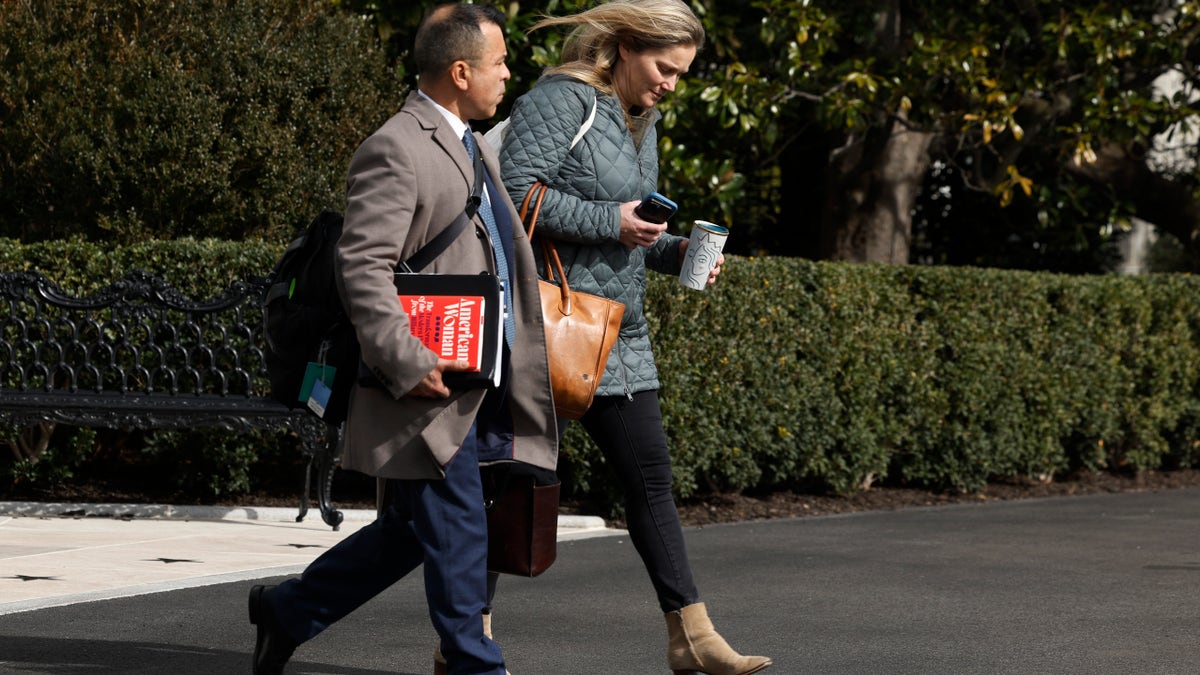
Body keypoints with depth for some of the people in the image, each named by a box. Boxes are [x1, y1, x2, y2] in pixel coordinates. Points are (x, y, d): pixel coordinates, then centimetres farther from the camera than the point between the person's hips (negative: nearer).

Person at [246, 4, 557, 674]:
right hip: (432, 392, -10)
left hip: (479, 386, 10)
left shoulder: (477, 147, 18)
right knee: (456, 538, -4)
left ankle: (288, 612, 29)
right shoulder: (395, 152, -14)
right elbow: (362, 269, -20)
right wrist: (409, 364, -24)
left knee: (410, 532, 15)